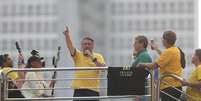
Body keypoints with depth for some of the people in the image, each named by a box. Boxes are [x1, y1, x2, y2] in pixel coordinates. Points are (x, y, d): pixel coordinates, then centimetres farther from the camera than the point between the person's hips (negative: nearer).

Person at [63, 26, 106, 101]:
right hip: (79, 90, 1)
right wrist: (67, 35, -26)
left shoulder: (98, 56, 7)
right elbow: (70, 47, -9)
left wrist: (93, 58, -20)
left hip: (93, 90, -1)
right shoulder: (78, 55, 9)